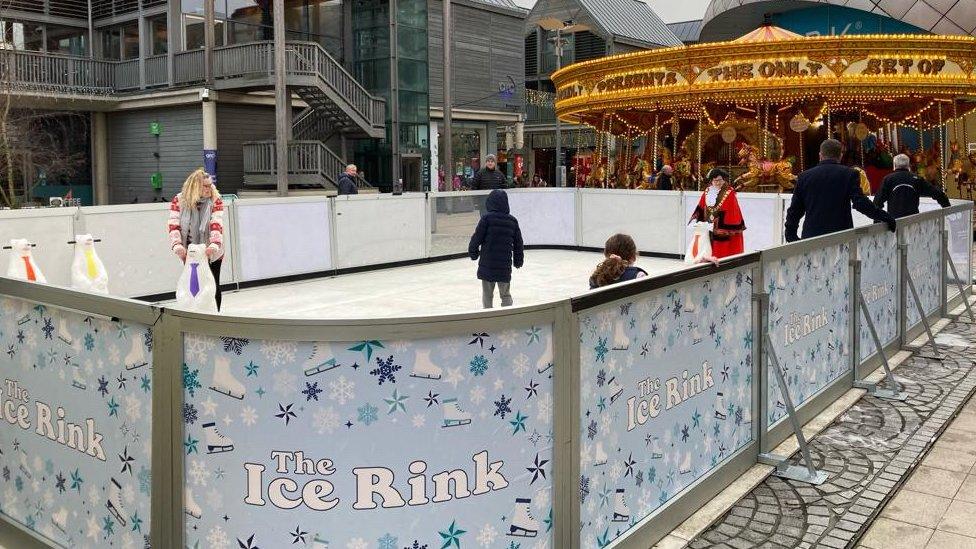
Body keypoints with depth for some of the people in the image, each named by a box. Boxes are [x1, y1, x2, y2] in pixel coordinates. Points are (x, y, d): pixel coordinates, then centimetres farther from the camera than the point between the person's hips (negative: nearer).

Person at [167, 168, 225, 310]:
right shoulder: (179, 201, -4)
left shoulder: (215, 201, -8)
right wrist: (177, 245, -27)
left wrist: (214, 245, -36)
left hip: (211, 253, -1)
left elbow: (217, 225, -20)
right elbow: (173, 225, -11)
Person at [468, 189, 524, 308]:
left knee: (487, 295, 8)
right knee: (506, 295, 13)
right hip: (505, 265, 3)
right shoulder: (512, 221, 4)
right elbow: (518, 243, 11)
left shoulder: (487, 218, -9)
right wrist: (518, 260, 24)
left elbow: (477, 238, -8)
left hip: (487, 264, -3)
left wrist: (473, 252, 11)